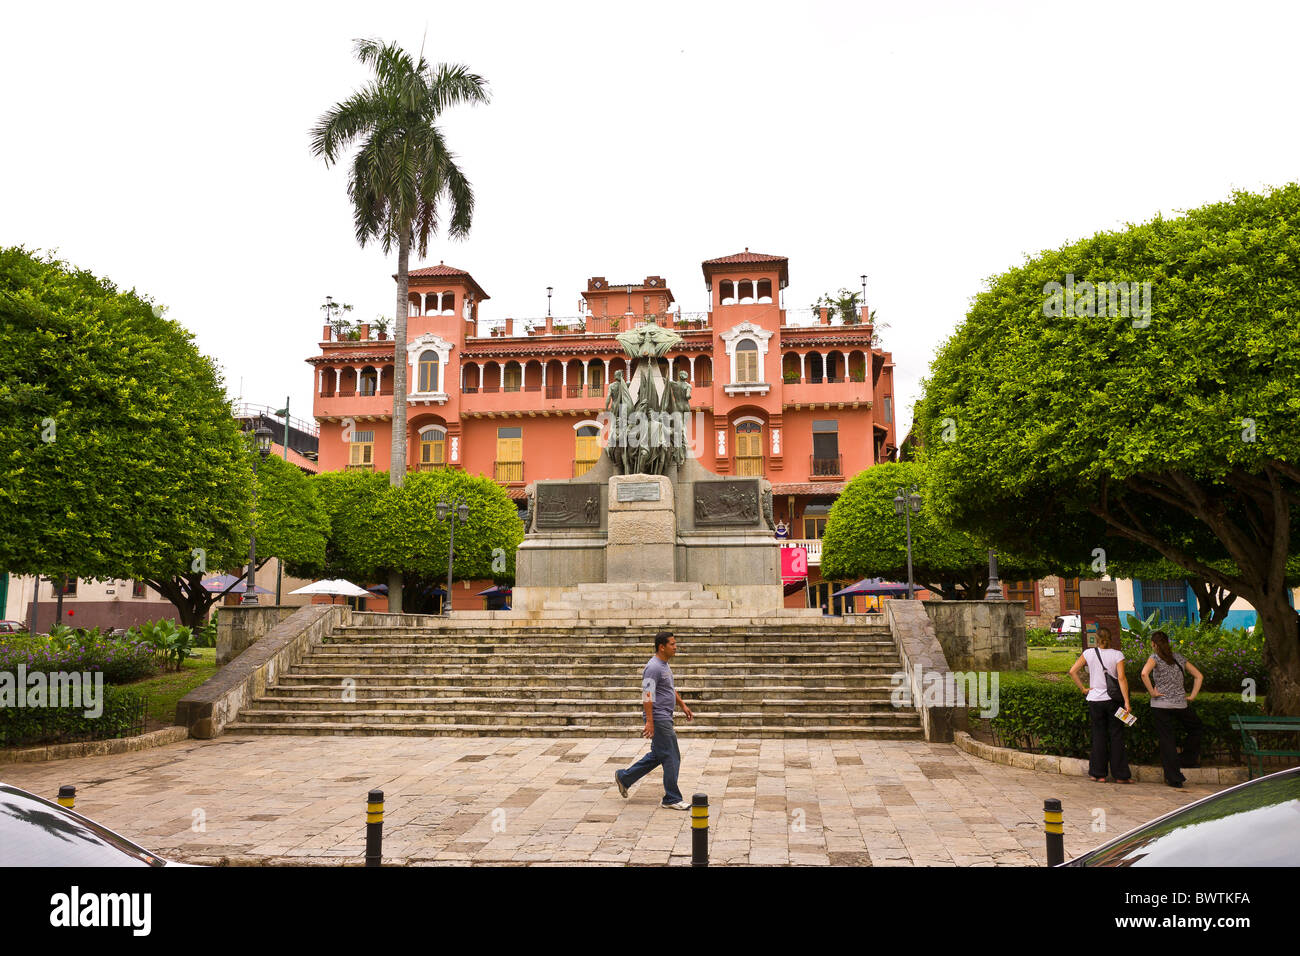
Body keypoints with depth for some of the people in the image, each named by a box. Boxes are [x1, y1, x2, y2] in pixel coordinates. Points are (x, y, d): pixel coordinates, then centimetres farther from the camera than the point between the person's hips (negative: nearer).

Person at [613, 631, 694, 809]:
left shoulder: (665, 665, 14)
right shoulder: (653, 667, -19)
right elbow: (647, 696, -24)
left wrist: (682, 705, 26)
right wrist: (649, 722, -27)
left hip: (665, 717, 10)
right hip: (658, 718, -10)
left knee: (657, 756, 17)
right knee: (671, 758, -4)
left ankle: (624, 777, 26)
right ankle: (672, 799, 5)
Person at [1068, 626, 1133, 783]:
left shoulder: (1089, 653, -1)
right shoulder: (1117, 655, -5)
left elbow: (1073, 672, -5)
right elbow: (1122, 678, -12)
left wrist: (1083, 689, 3)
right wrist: (1126, 702, -12)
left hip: (1095, 700, 1)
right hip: (1113, 699, -1)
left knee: (1099, 735, 10)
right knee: (1116, 736, 6)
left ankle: (1098, 774, 12)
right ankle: (1120, 775, 9)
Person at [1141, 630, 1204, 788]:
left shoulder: (1155, 658, -5)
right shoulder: (1180, 658, 10)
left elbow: (1144, 673, -24)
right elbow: (1199, 676, 13)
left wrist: (1152, 692, -13)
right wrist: (1192, 696, 11)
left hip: (1161, 705, -3)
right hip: (1180, 704, 3)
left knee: (1167, 741, 3)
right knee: (1196, 727, 30)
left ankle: (1174, 778, 4)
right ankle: (1189, 758, 25)